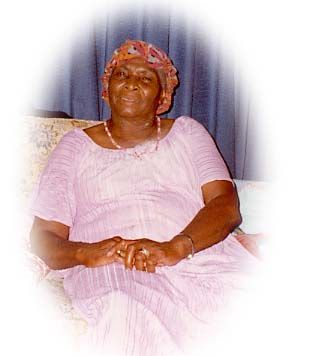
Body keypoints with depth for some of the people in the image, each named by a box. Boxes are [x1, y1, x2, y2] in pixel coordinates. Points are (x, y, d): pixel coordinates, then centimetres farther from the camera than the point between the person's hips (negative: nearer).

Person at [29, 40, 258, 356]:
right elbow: (44, 235, 10)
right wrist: (85, 253, -15)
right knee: (129, 315, -38)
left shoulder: (187, 132, 22)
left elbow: (226, 204, 4)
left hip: (200, 255, 2)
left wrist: (175, 247, -18)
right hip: (109, 270, -2)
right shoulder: (76, 145, 20)